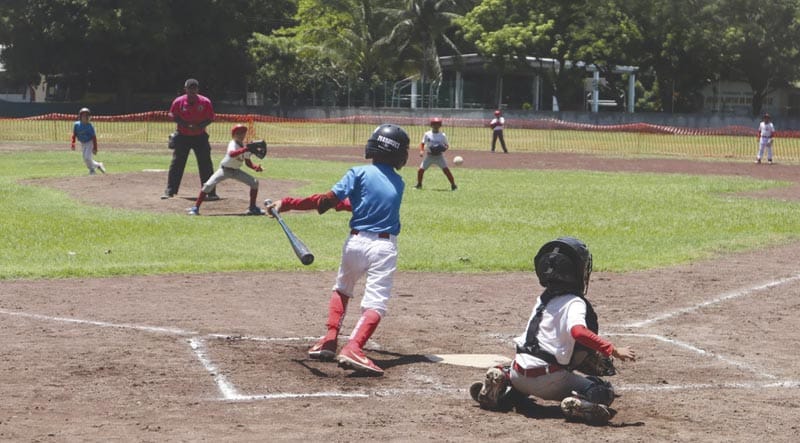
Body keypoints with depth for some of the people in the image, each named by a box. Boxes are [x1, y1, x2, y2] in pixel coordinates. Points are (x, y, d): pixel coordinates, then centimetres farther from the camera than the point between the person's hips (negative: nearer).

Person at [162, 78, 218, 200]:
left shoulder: (205, 102, -8)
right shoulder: (178, 102, -7)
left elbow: (210, 118, -1)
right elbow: (172, 116, 2)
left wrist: (200, 126, -19)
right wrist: (184, 124, -15)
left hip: (200, 136, 0)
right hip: (182, 136, 0)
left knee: (206, 165, -1)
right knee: (176, 164, -1)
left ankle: (211, 192, 6)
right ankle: (169, 191, 6)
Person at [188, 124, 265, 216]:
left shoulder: (245, 146, -1)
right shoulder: (233, 144, -21)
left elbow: (248, 163, 7)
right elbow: (232, 154, -46)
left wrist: (256, 167, -12)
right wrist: (245, 149, -54)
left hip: (236, 171, 6)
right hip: (225, 169, -6)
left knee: (254, 182, -5)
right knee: (208, 185, -24)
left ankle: (253, 208, 8)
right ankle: (195, 208, -16)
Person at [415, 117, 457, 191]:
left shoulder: (442, 135, -3)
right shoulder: (427, 134, -2)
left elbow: (447, 145, 4)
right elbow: (422, 144, 3)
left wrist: (444, 148, -19)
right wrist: (421, 151, -15)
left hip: (439, 156, -1)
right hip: (429, 156, 1)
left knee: (446, 169, -16)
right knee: (420, 170, -3)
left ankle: (453, 185, -8)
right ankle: (419, 184, 22)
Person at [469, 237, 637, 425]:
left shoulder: (543, 299, 15)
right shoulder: (575, 303, -8)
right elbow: (578, 331, -28)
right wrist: (613, 351, -27)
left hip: (518, 372, 6)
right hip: (548, 379, -6)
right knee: (604, 392, -1)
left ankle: (502, 379, 9)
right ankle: (579, 404, -29)